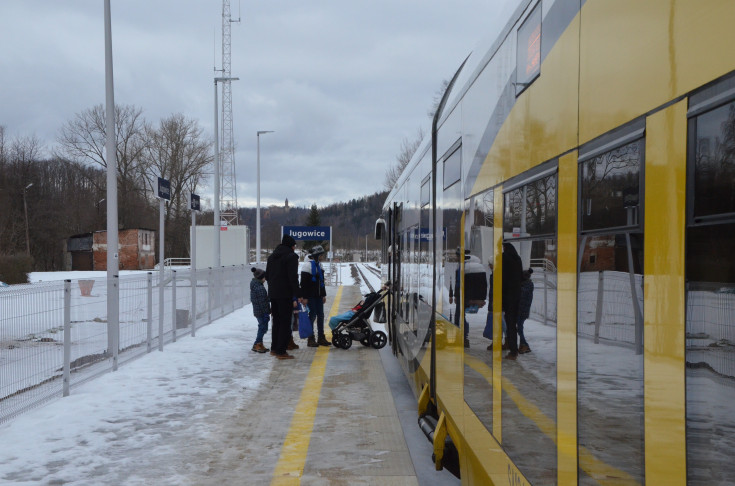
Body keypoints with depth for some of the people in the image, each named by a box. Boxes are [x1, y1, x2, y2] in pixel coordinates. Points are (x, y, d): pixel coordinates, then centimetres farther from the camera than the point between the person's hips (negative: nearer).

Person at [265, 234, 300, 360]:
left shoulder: (272, 256, 15)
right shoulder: (291, 256, -10)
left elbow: (267, 275, 18)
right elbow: (293, 278, -15)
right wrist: (295, 297, -14)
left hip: (272, 294, 7)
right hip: (286, 295, -7)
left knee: (276, 321, 17)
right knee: (285, 322, -3)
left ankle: (274, 348, 23)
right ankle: (281, 351, -4)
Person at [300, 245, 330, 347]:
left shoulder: (318, 264, 15)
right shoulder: (307, 265, -12)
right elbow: (304, 282, -15)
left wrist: (323, 294, 20)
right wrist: (304, 297, -18)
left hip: (318, 296, 8)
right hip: (310, 296, -8)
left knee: (320, 315, 8)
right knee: (312, 315, -5)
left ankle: (321, 338, 15)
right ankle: (310, 339, 2)